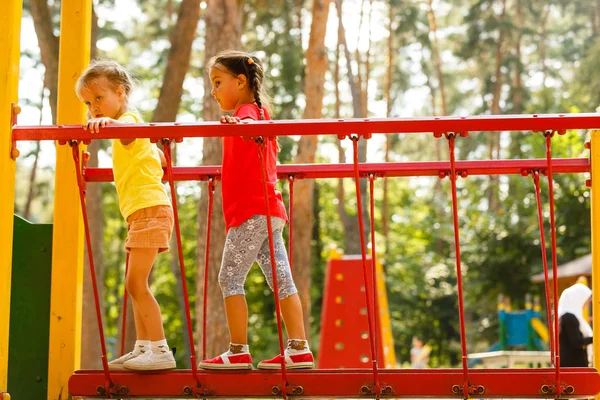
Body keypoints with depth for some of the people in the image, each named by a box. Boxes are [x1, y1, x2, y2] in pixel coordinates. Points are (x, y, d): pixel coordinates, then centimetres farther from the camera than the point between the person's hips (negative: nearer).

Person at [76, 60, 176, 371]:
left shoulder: (128, 118, -6)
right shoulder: (128, 129, 23)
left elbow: (126, 128, -33)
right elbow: (159, 156, 39)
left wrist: (105, 121, -54)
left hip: (150, 208, -11)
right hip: (140, 211, 11)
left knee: (136, 283, -14)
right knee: (135, 284, 13)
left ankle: (160, 350, -15)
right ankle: (143, 348, 17)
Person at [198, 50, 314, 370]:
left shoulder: (245, 110, -7)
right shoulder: (259, 112, 23)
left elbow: (253, 127, -32)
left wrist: (238, 123, -52)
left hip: (249, 212, -10)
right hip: (271, 211, 10)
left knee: (230, 278, -6)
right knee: (280, 279, 4)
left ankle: (238, 352, -6)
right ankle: (299, 349, 1)